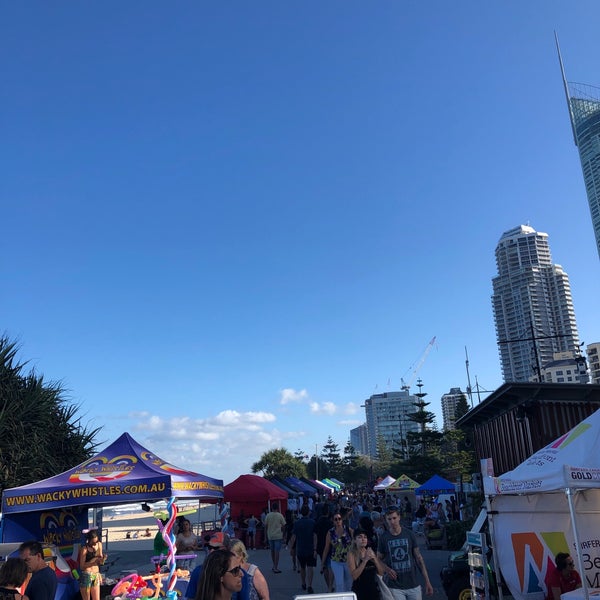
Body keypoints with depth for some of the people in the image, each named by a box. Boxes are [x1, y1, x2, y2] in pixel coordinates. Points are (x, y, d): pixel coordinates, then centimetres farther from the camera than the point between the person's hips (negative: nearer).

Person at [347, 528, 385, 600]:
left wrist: (374, 558, -11)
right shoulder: (352, 554, -6)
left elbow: (381, 572, 4)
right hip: (359, 591, -4)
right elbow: (354, 576, -16)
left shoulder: (370, 552, 6)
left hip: (374, 591, 4)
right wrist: (365, 560, -20)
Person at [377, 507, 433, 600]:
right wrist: (386, 569, -13)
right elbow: (379, 559, 7)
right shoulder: (383, 537, -2)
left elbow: (419, 558, 3)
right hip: (395, 587, -1)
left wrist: (427, 582, 0)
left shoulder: (409, 534, 0)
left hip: (413, 585, 1)